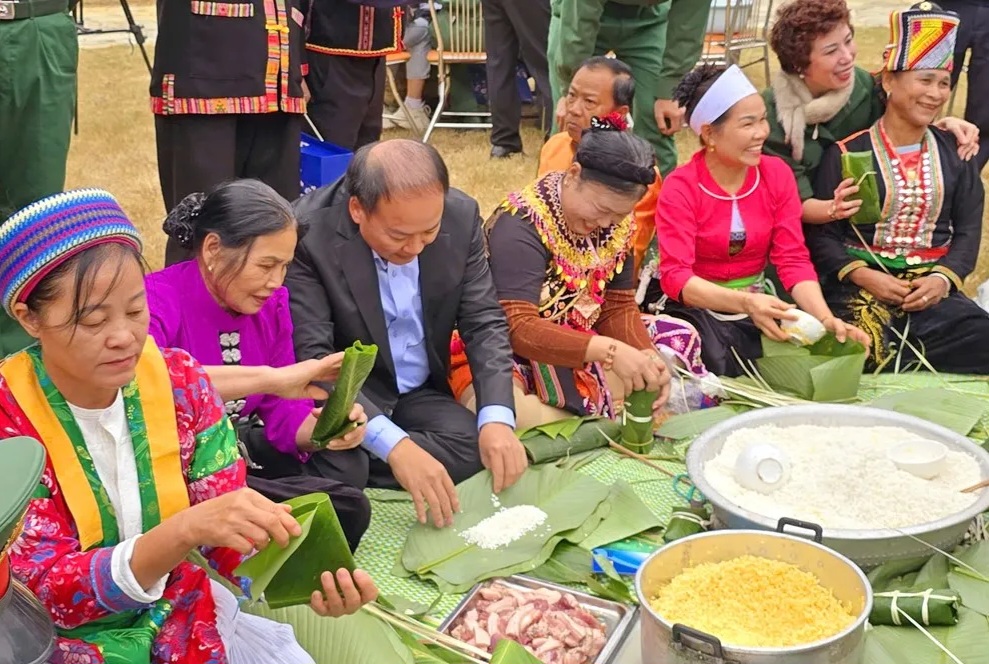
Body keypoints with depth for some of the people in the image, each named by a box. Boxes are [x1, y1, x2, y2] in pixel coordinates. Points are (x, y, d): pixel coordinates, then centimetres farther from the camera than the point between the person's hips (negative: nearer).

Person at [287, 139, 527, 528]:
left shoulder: (461, 217, -12)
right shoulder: (308, 234, -24)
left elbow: (485, 322, -6)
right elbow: (312, 357, -27)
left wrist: (497, 418, -24)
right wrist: (393, 445, -39)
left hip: (420, 394, 5)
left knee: (479, 450, -22)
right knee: (340, 464, -33)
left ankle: (342, 472, -9)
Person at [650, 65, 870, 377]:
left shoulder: (777, 174, 0)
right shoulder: (679, 188, -12)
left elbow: (793, 259, -4)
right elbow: (675, 275, -22)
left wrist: (825, 317, -23)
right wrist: (745, 303, -39)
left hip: (757, 306, 4)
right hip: (696, 308, -4)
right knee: (723, 368, -32)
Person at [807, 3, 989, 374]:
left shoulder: (954, 154, 13)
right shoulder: (846, 154, 2)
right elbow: (820, 232, -1)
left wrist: (943, 278, -8)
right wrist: (862, 276, -16)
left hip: (932, 287, 4)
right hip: (859, 286, -4)